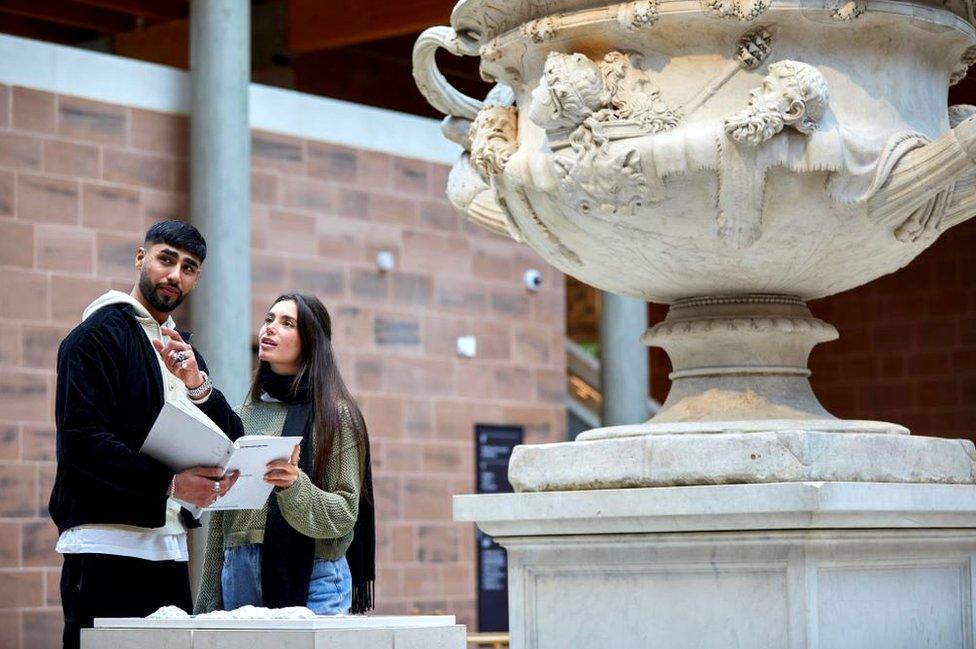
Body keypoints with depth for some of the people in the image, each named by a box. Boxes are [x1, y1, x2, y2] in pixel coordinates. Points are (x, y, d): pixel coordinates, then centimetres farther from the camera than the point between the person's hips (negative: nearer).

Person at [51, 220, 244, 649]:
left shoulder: (182, 351, 21)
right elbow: (83, 440, -15)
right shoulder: (97, 336, -3)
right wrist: (169, 483, -23)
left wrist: (196, 383, -6)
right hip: (108, 549, -7)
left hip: (169, 548, 7)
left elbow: (232, 444, 12)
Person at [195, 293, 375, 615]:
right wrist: (208, 605, 13)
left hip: (312, 577, -4)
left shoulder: (335, 415, 0)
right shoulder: (244, 414, 14)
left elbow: (345, 514, -6)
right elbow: (219, 517, 16)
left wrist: (295, 485, -24)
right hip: (239, 574, 5)